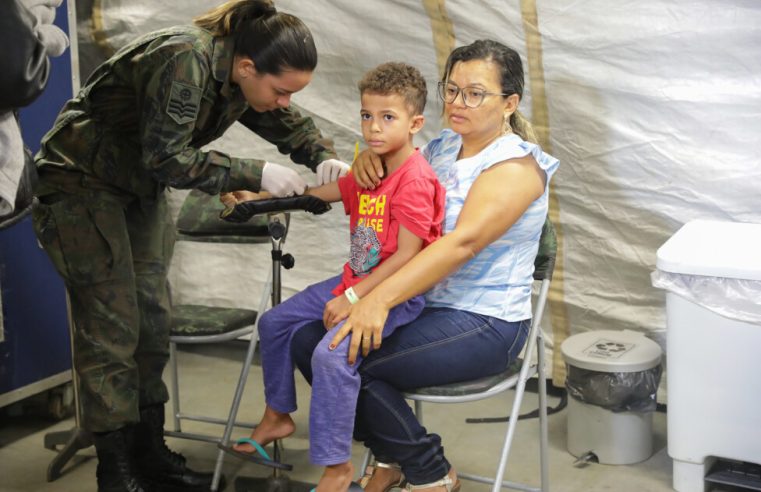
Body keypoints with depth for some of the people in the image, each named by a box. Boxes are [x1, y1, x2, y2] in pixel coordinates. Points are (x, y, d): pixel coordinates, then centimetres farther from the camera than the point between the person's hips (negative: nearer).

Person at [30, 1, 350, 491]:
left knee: (153, 318, 7)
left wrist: (324, 157, -9)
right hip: (82, 185, -8)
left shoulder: (245, 78, -6)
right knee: (113, 326, -9)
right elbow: (166, 158, -31)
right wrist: (257, 174, -29)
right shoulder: (184, 62, -32)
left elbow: (287, 123, 10)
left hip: (141, 188, 8)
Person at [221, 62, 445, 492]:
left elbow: (407, 255, -23)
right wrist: (258, 199, 11)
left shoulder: (415, 180, -20)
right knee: (275, 322, 15)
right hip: (355, 281, 10)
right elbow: (318, 193, 17)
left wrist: (353, 298, -23)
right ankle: (278, 416, 34)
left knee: (332, 354, -30)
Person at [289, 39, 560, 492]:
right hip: (423, 301, 8)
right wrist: (368, 160, -5)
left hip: (485, 324, -8)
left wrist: (380, 299, -38)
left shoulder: (516, 165, -14)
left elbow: (463, 242, -29)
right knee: (308, 341, -5)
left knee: (348, 360, -22)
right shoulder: (443, 147, 10)